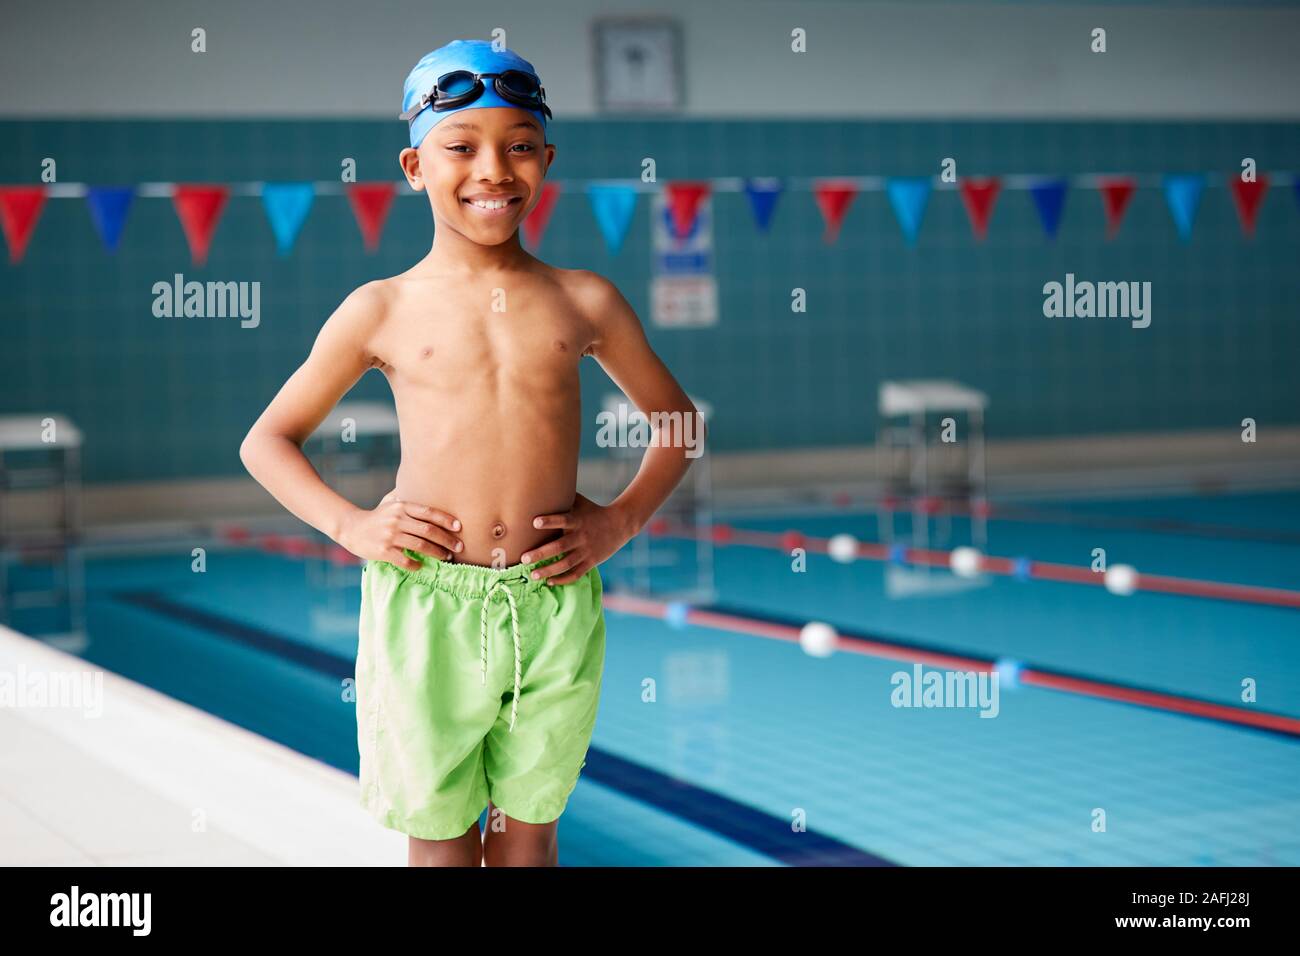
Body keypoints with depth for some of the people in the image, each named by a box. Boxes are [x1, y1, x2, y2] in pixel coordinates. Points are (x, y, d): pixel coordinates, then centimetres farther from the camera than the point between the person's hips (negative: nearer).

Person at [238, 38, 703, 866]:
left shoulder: (583, 302, 4)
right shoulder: (382, 312, 1)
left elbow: (679, 422, 18)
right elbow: (268, 440, 10)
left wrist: (622, 520, 3)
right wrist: (350, 526, -5)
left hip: (554, 608, 1)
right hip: (426, 605, -1)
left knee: (528, 833, 13)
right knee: (439, 839, 9)